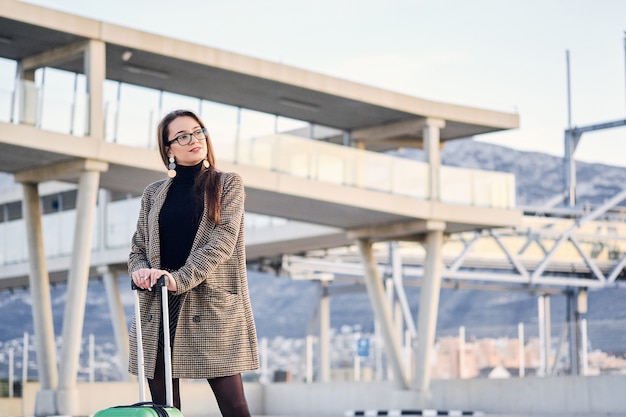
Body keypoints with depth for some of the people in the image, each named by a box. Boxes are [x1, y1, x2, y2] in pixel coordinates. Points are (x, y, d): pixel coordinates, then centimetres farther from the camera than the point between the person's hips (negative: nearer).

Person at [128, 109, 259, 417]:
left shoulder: (228, 184, 7)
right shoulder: (153, 193, 15)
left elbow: (223, 241, -6)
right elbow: (137, 247, 15)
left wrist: (180, 279, -17)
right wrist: (140, 271, -9)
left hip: (212, 305, -3)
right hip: (157, 308, 3)